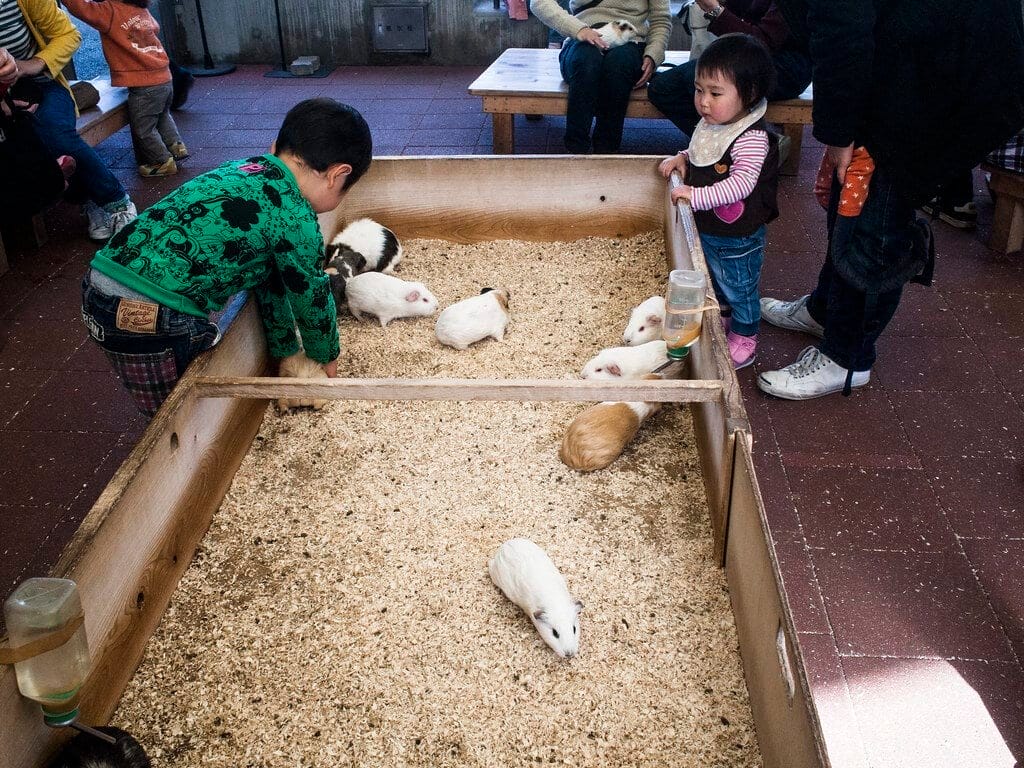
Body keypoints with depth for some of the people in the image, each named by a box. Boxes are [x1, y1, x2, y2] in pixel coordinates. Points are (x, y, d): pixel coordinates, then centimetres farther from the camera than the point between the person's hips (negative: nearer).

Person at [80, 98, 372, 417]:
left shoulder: (243, 169, 14)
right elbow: (311, 297, 2)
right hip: (150, 316, -8)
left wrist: (287, 353, 26)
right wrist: (327, 357, 21)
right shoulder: (295, 217, -11)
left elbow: (269, 278, 19)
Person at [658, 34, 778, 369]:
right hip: (704, 228, 8)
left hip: (736, 238, -8)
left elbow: (741, 184, -36)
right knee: (715, 282, 28)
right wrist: (682, 158, 0)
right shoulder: (710, 125, -1)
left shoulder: (751, 139, -28)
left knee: (739, 289, 14)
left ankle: (743, 339, 34)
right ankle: (722, 317, 52)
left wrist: (696, 196, -38)